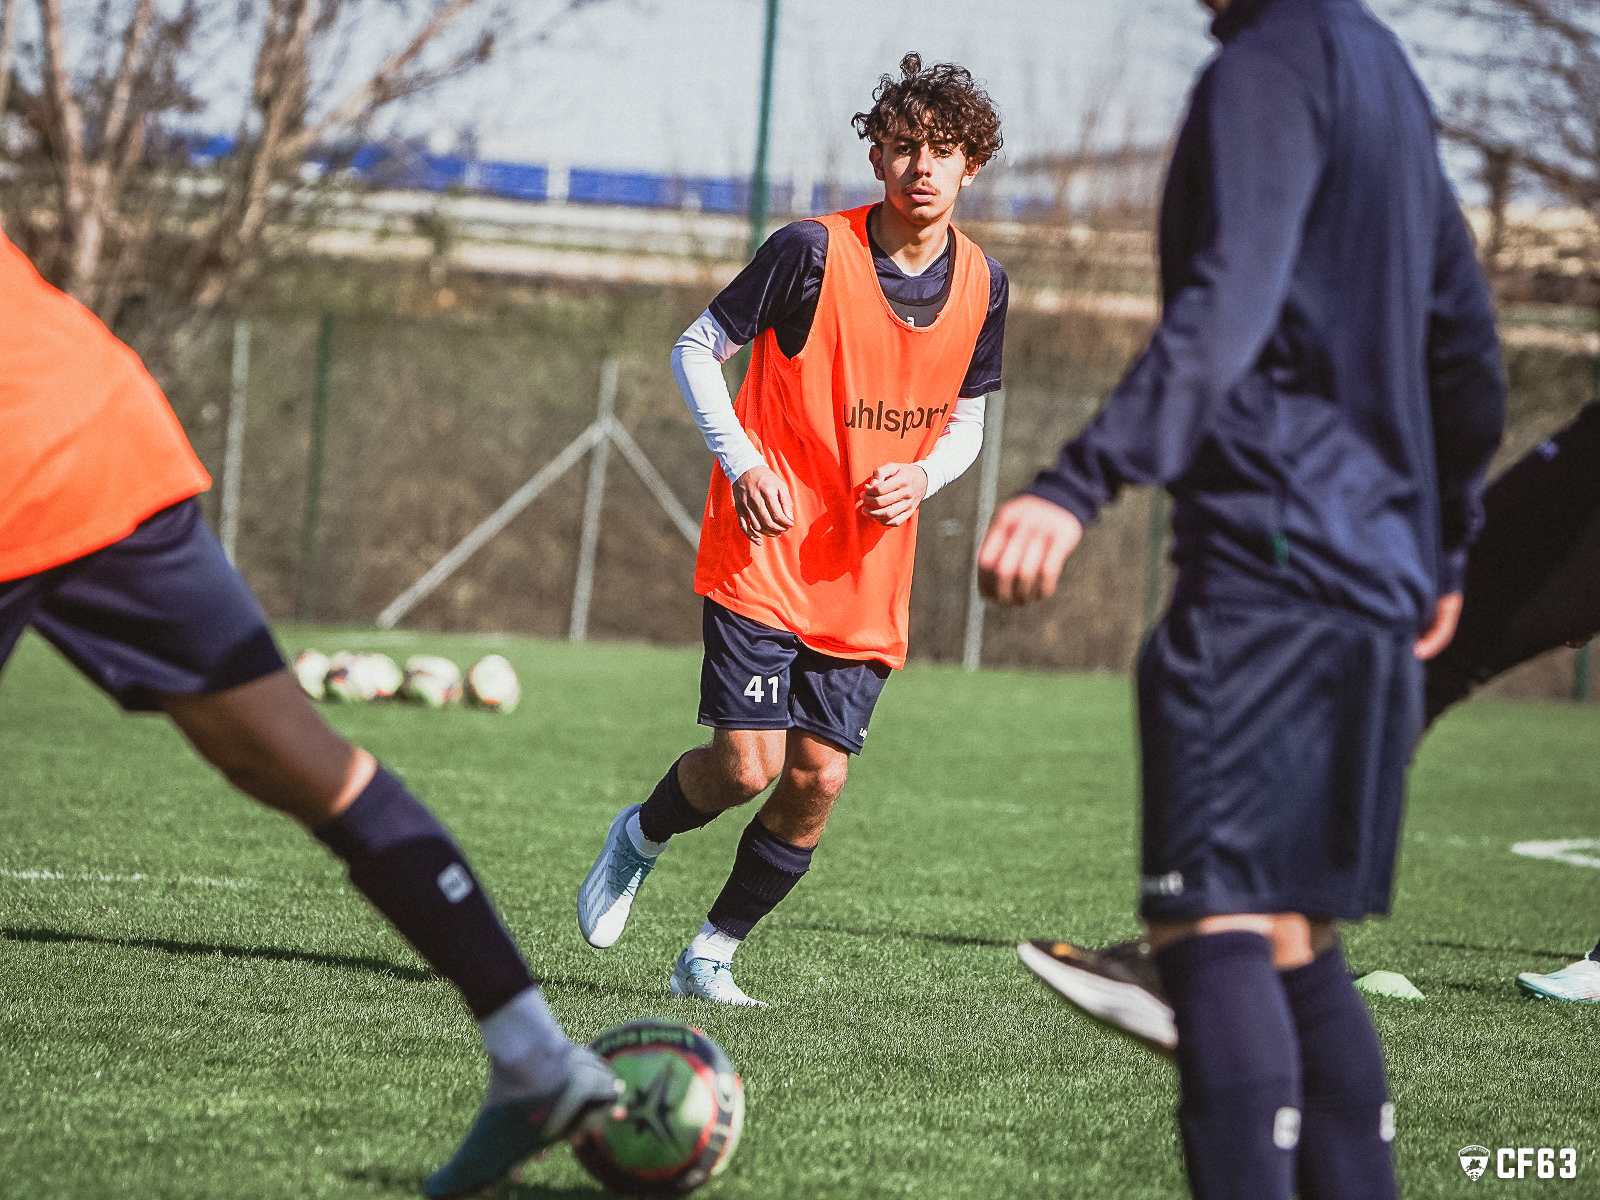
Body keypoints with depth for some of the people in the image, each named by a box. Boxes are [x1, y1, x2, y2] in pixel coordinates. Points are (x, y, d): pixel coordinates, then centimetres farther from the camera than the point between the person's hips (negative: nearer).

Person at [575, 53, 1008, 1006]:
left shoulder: (982, 286, 3)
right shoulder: (815, 250, -11)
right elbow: (697, 348, -2)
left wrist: (923, 475, -6)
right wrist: (742, 463, -15)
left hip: (868, 580, 4)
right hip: (763, 556, -4)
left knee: (819, 779, -2)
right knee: (749, 764, -13)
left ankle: (713, 954, 16)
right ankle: (641, 837, 20)